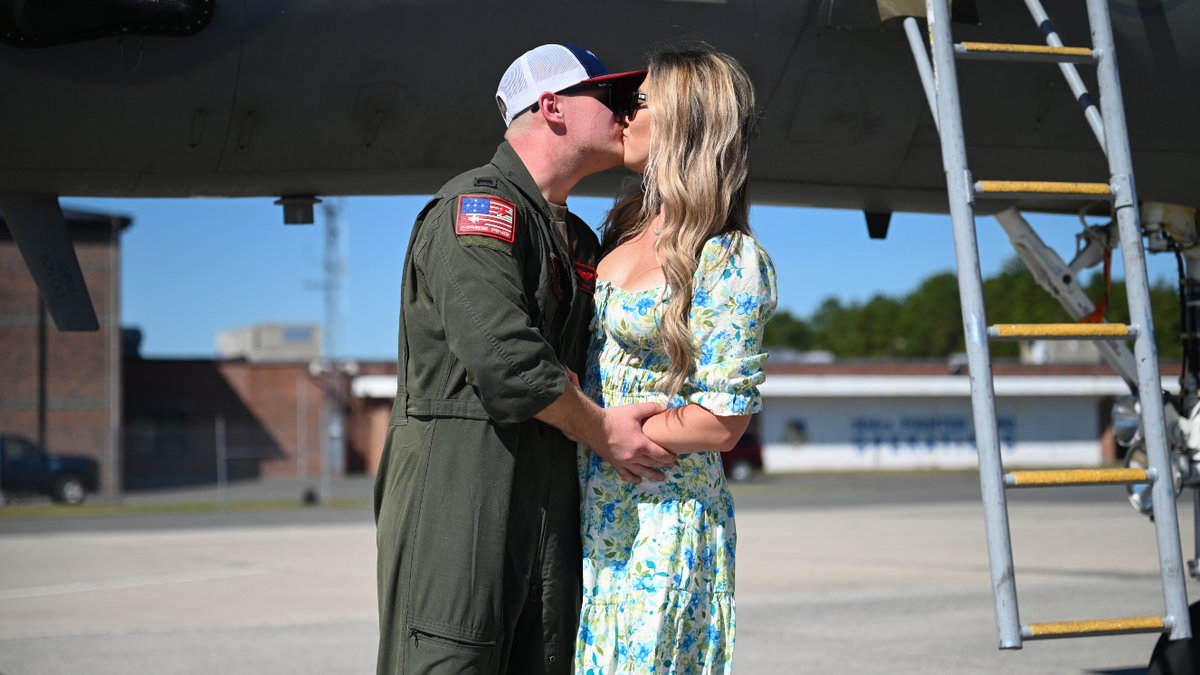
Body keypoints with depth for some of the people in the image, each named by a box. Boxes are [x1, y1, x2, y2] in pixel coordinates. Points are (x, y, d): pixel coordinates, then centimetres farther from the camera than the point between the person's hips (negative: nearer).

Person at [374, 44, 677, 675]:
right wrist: (600, 429, -7)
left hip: (550, 497, 9)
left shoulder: (580, 239, 22)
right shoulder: (476, 204, -7)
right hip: (458, 483, -8)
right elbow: (504, 358, -19)